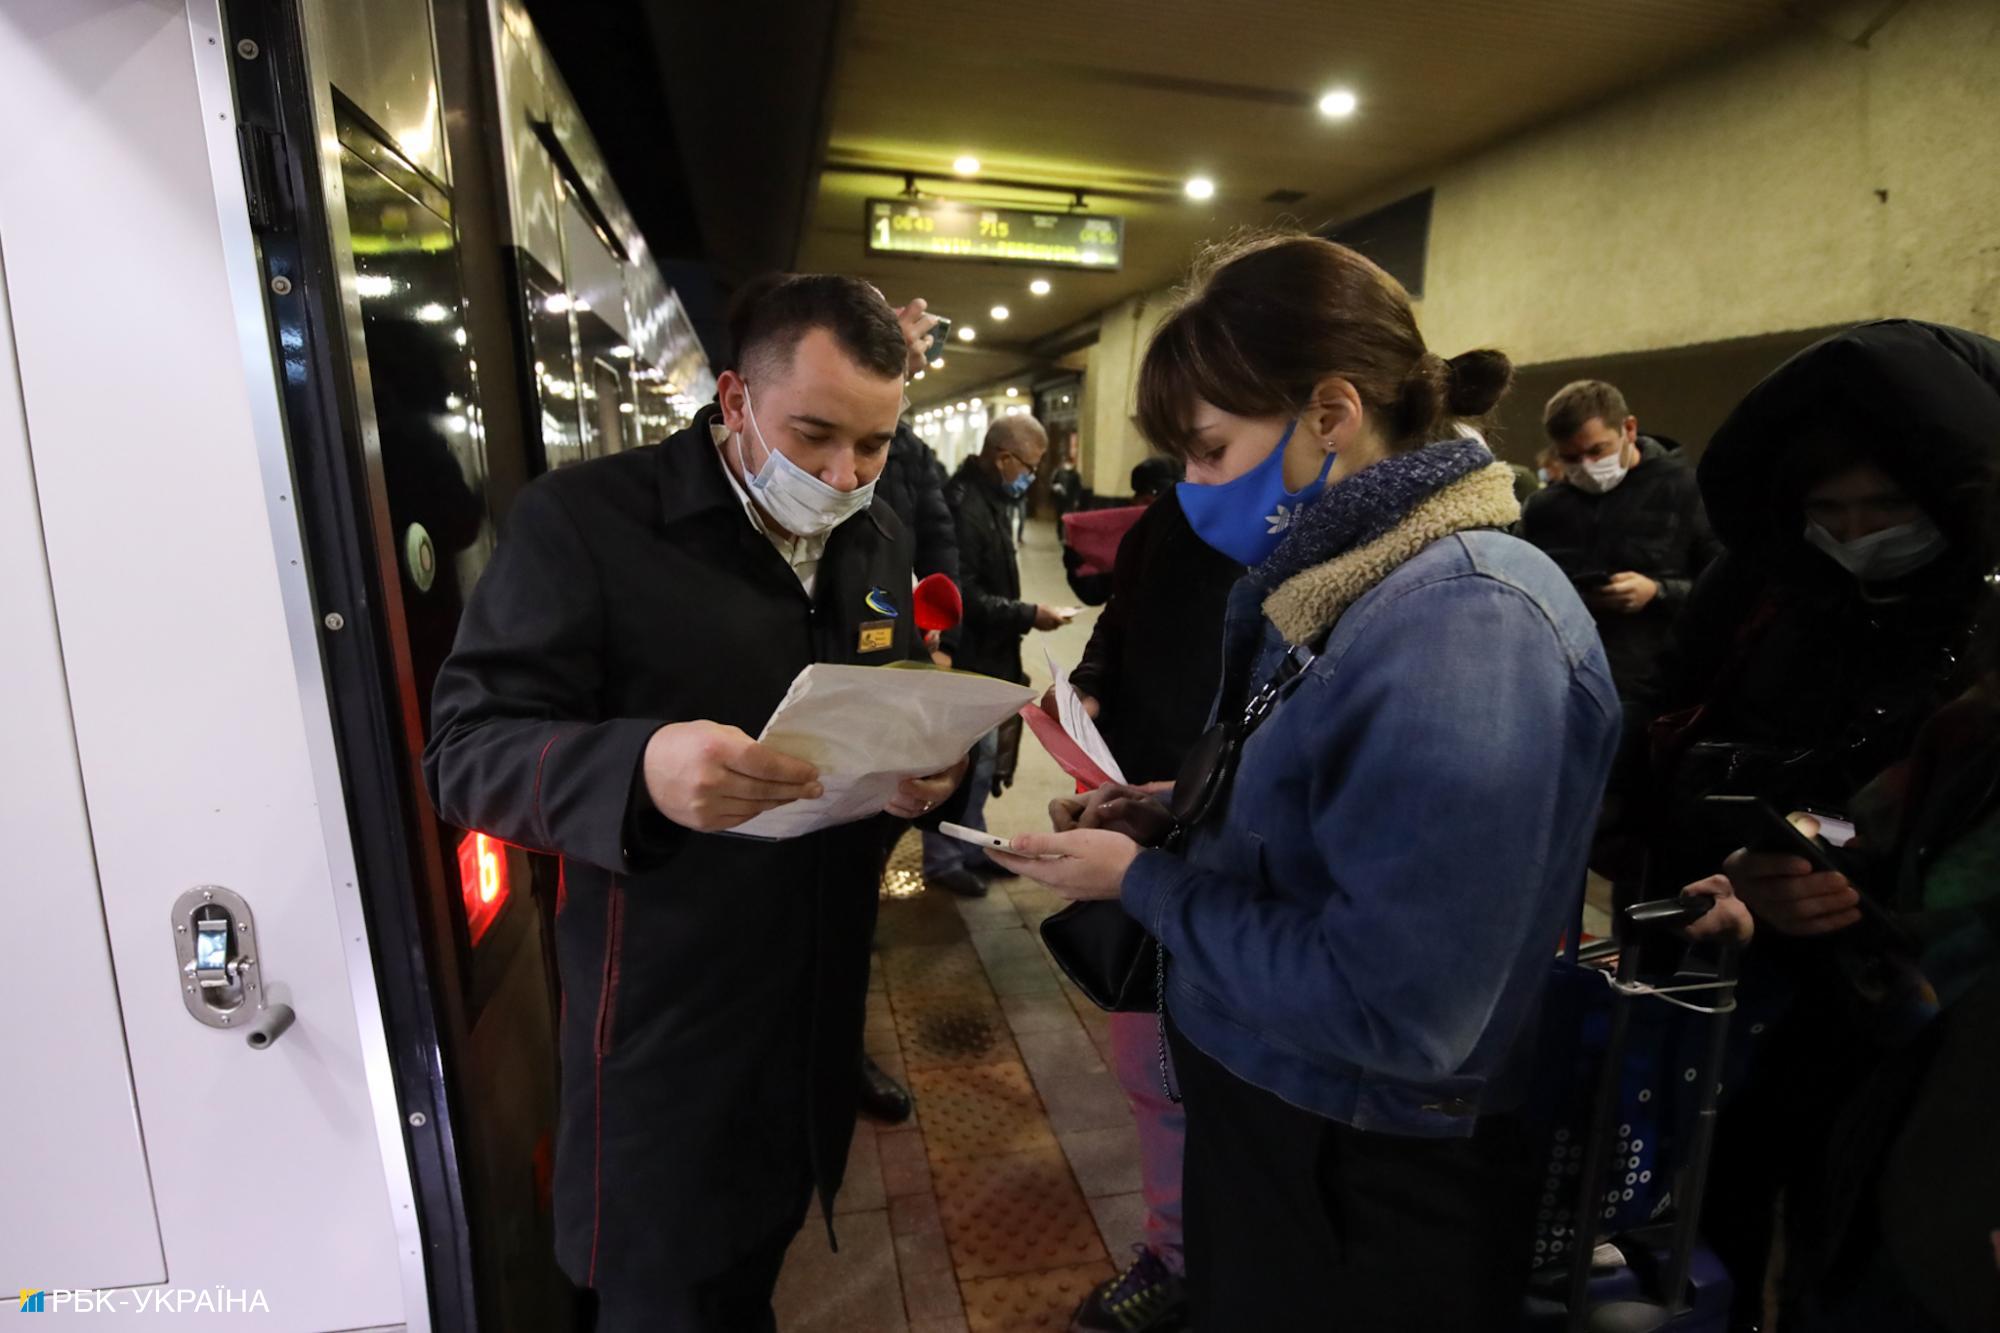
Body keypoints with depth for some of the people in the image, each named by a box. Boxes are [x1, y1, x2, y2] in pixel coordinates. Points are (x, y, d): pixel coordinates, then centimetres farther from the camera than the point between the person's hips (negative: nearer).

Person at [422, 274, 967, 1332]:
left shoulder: (880, 540, 3)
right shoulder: (582, 519, -16)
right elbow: (465, 751, -17)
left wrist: (922, 770, -10)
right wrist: (641, 769, -37)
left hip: (819, 996, 6)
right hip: (666, 1015, -5)